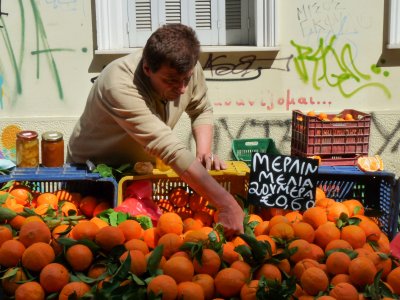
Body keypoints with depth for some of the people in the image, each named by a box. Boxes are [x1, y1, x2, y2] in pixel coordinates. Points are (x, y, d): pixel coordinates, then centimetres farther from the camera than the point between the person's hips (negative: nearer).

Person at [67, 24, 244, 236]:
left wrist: (203, 152, -17)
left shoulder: (187, 67, -18)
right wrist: (225, 203, -50)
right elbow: (169, 148, -46)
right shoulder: (120, 86, -38)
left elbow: (201, 110, 2)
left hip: (143, 166, 5)